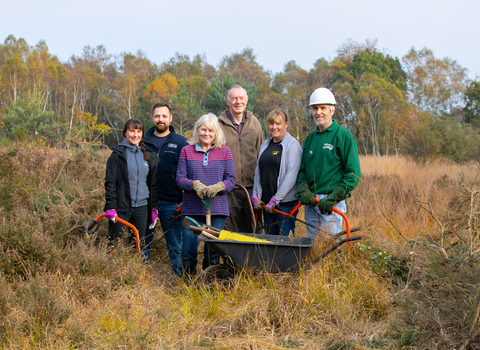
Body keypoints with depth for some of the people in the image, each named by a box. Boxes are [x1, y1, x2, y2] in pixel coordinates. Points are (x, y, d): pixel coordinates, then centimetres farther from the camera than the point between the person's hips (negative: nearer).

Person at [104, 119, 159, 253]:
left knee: (139, 244, 8)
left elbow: (153, 184, 16)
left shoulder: (148, 156, 12)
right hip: (121, 206, -4)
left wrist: (154, 208, 11)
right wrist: (110, 207, -13)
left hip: (141, 207, 4)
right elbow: (110, 182, -5)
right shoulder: (118, 154, -1)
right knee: (115, 244, -2)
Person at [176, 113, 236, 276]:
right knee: (189, 248, -3)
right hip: (192, 209, 0)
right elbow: (180, 178, 4)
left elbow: (231, 180, 5)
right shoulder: (187, 151, 7)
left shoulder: (224, 151, 8)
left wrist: (217, 187, -15)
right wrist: (195, 185, -15)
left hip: (217, 209, 0)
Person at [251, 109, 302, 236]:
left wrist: (275, 199, -16)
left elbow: (291, 176, -13)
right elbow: (258, 172, 17)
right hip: (266, 202, 6)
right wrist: (255, 196, 5)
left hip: (285, 202, -6)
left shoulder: (293, 144, -6)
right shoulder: (265, 145, 15)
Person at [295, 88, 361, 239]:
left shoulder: (343, 135, -5)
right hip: (311, 201, 6)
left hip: (333, 203, -6)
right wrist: (303, 190, -3)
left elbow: (354, 173, -9)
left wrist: (333, 198, -16)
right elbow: (302, 169, 18)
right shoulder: (311, 137, 14)